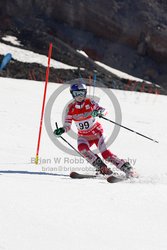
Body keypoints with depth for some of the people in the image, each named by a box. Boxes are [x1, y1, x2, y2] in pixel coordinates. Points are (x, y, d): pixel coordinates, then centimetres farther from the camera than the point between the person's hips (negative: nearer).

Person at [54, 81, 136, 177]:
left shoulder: (89, 102, -12)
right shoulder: (71, 108, -6)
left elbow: (104, 110, -18)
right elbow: (67, 126, -3)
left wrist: (99, 112, -41)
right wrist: (61, 130, -25)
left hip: (96, 132, -2)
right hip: (83, 136, 2)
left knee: (105, 153, -21)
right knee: (82, 147, -30)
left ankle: (126, 167, -11)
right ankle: (102, 167, -21)